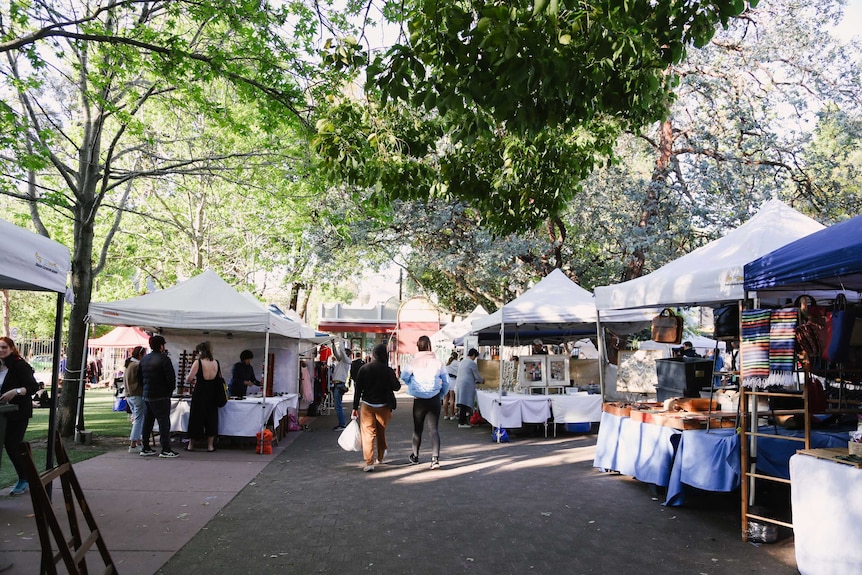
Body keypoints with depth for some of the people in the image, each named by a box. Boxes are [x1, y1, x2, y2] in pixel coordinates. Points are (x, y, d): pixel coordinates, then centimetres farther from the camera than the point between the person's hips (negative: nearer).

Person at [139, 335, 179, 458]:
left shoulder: (144, 359, 9)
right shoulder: (164, 359, -14)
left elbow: (139, 376, 15)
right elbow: (171, 377, -16)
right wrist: (170, 390, 0)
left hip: (146, 396, 7)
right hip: (161, 396, -7)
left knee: (147, 422, 14)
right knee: (164, 421, -4)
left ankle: (145, 448, 19)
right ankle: (166, 450, -6)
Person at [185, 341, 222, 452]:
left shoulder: (198, 362, -10)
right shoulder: (216, 363, 4)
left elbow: (189, 378, -12)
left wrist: (188, 379, 9)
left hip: (200, 393, -3)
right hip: (213, 393, 4)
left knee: (196, 418, 9)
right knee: (211, 418, 10)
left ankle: (191, 445, 19)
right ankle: (210, 445, 12)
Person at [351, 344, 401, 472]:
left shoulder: (363, 369, -4)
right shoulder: (388, 371, -11)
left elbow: (358, 389, -3)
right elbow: (396, 387, -5)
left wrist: (355, 408, 2)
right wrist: (395, 378, 13)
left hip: (367, 405, 0)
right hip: (383, 406, 0)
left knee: (368, 433, 1)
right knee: (381, 431, 20)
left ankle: (369, 462, -6)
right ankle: (380, 457, 35)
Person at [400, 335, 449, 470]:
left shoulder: (415, 362, -8)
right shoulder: (438, 362, -4)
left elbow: (404, 376, -5)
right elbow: (446, 382, 1)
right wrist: (441, 396, 15)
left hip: (419, 400, 0)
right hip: (435, 399, 0)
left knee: (417, 429, 15)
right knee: (434, 429, 1)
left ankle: (415, 456, 29)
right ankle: (435, 458, -12)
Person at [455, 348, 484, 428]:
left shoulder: (463, 361, 16)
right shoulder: (472, 363, -10)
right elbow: (477, 376, -4)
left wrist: (478, 379, 31)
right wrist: (482, 380, 17)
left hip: (459, 384, 9)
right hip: (467, 385, -9)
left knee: (462, 405, 11)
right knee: (465, 404, -4)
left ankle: (461, 421, 14)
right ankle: (462, 423, -2)